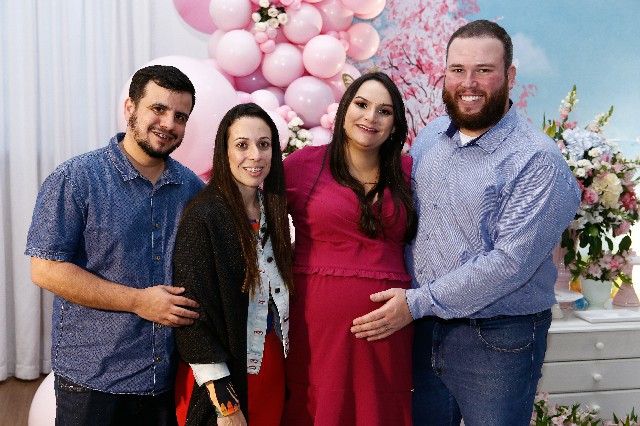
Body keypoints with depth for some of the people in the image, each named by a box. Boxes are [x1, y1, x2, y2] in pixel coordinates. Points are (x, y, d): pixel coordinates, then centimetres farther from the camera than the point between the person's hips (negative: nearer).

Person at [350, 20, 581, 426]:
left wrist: (417, 302, -19)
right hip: (425, 329, 6)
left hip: (497, 342, -5)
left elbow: (509, 263, -22)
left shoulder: (539, 161, -16)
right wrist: (402, 294, 1)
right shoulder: (429, 137, 4)